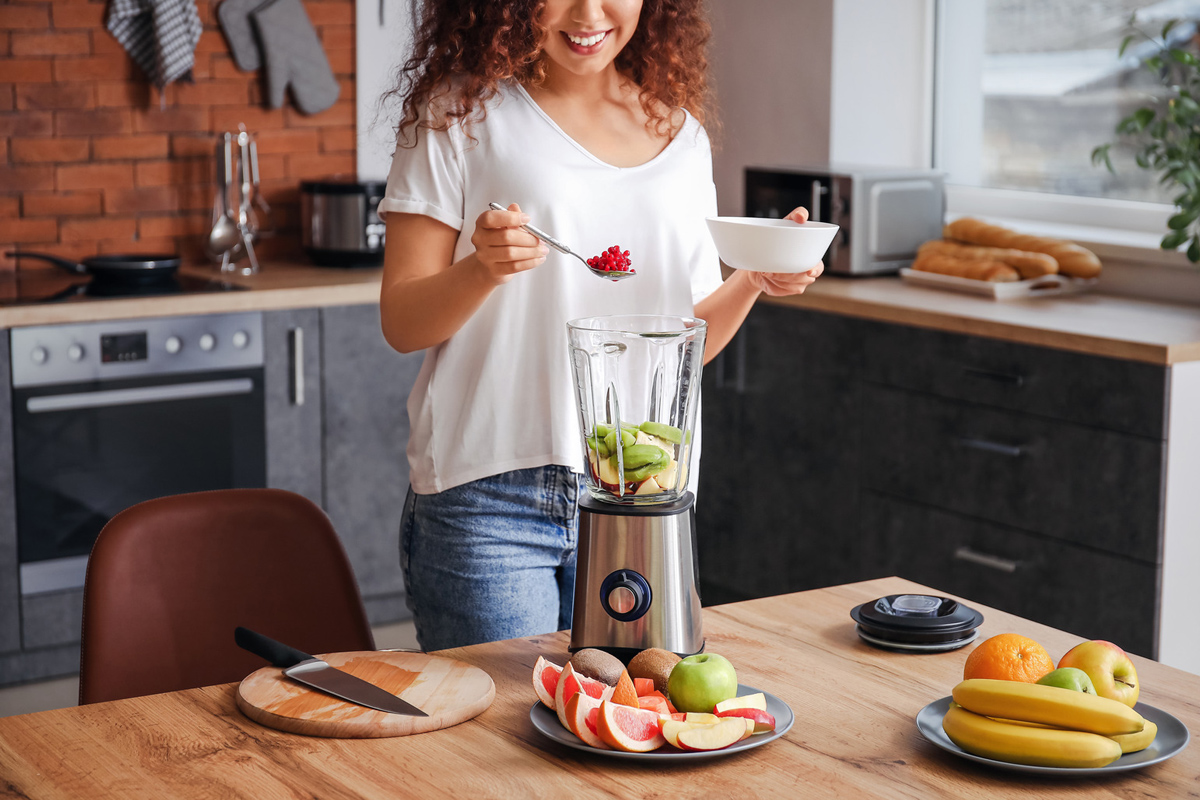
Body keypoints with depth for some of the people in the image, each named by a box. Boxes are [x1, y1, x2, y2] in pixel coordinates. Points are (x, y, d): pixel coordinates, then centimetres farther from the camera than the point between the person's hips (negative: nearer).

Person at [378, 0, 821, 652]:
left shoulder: (681, 132, 11)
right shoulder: (461, 111, -1)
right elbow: (402, 324, -3)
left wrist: (756, 279, -3)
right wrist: (483, 268, -22)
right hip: (489, 503, -4)